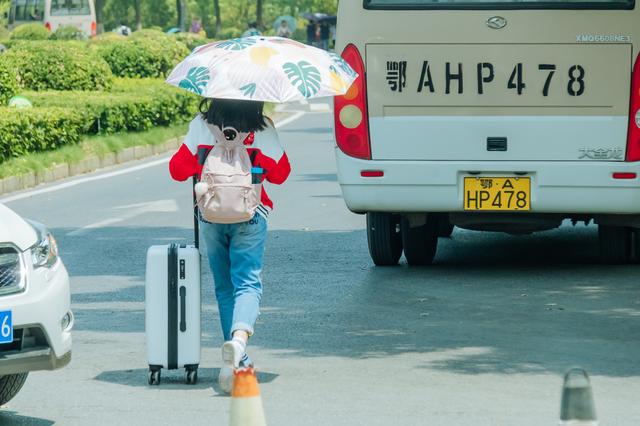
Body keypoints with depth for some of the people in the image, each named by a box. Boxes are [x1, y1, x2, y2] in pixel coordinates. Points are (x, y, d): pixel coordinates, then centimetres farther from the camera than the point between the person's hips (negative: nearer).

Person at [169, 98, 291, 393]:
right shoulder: (263, 129, -7)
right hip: (249, 216, -2)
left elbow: (178, 169, -1)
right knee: (248, 283, -5)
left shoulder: (201, 126, -4)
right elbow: (280, 173, 1)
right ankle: (239, 338, -34)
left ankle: (238, 362, 11)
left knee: (224, 286, 13)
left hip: (210, 216, 2)